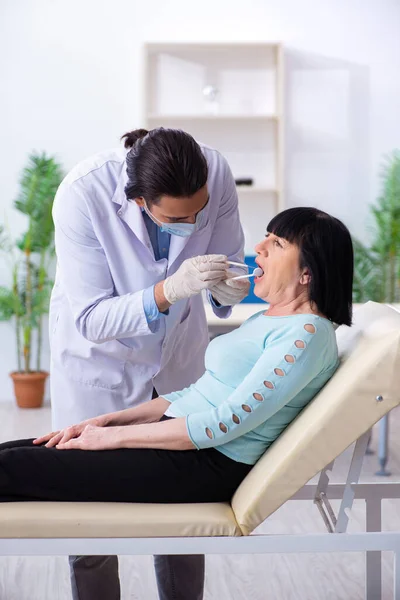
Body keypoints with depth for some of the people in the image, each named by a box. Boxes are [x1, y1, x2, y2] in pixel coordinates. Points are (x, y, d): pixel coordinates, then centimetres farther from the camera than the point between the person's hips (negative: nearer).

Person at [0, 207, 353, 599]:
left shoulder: (306, 333, -14)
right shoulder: (267, 318, 17)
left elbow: (226, 423, -20)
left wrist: (113, 436, -15)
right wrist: (108, 420, 7)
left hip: (209, 465, -9)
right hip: (180, 440, 9)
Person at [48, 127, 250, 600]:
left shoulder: (216, 173, -23)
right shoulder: (82, 195, -32)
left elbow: (228, 260, -6)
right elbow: (91, 321, -29)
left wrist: (226, 289, -29)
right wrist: (168, 291, -44)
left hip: (180, 349, 3)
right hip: (101, 354, -2)